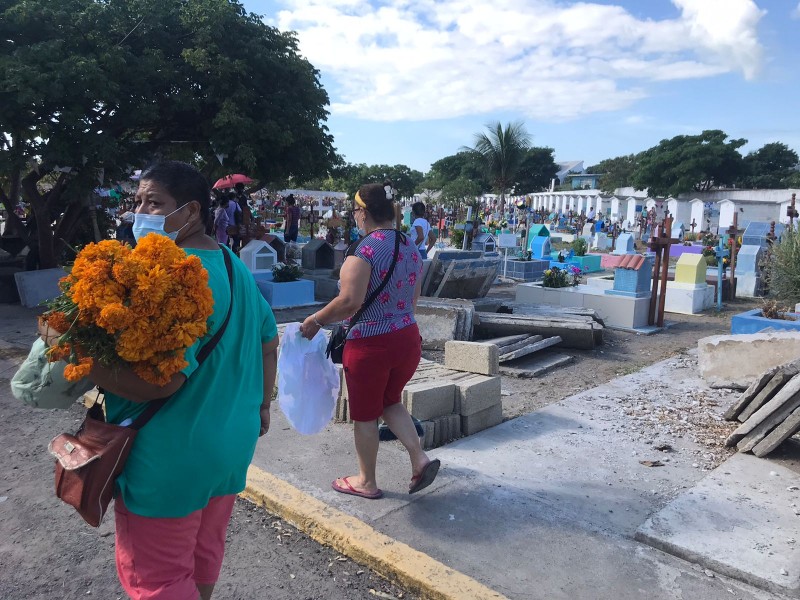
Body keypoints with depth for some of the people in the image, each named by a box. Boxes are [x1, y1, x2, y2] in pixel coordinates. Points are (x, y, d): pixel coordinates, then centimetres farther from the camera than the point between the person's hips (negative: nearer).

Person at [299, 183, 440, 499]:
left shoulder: (364, 250, -18)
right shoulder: (410, 247, 6)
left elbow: (349, 302, -27)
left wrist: (315, 321, -13)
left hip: (371, 344, -7)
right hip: (408, 338, 7)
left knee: (365, 414, 12)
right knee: (390, 401, 27)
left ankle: (366, 482, 29)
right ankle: (420, 459, 15)